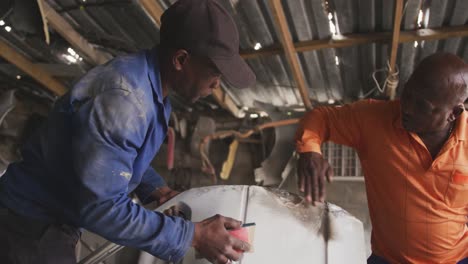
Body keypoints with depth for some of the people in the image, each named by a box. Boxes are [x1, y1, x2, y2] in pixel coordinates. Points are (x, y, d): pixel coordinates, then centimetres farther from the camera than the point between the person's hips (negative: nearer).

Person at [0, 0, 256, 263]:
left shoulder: (154, 92, 0)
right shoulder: (122, 97, -31)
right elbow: (100, 207, -30)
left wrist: (155, 188, 1)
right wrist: (193, 235, -27)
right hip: (31, 225, -9)